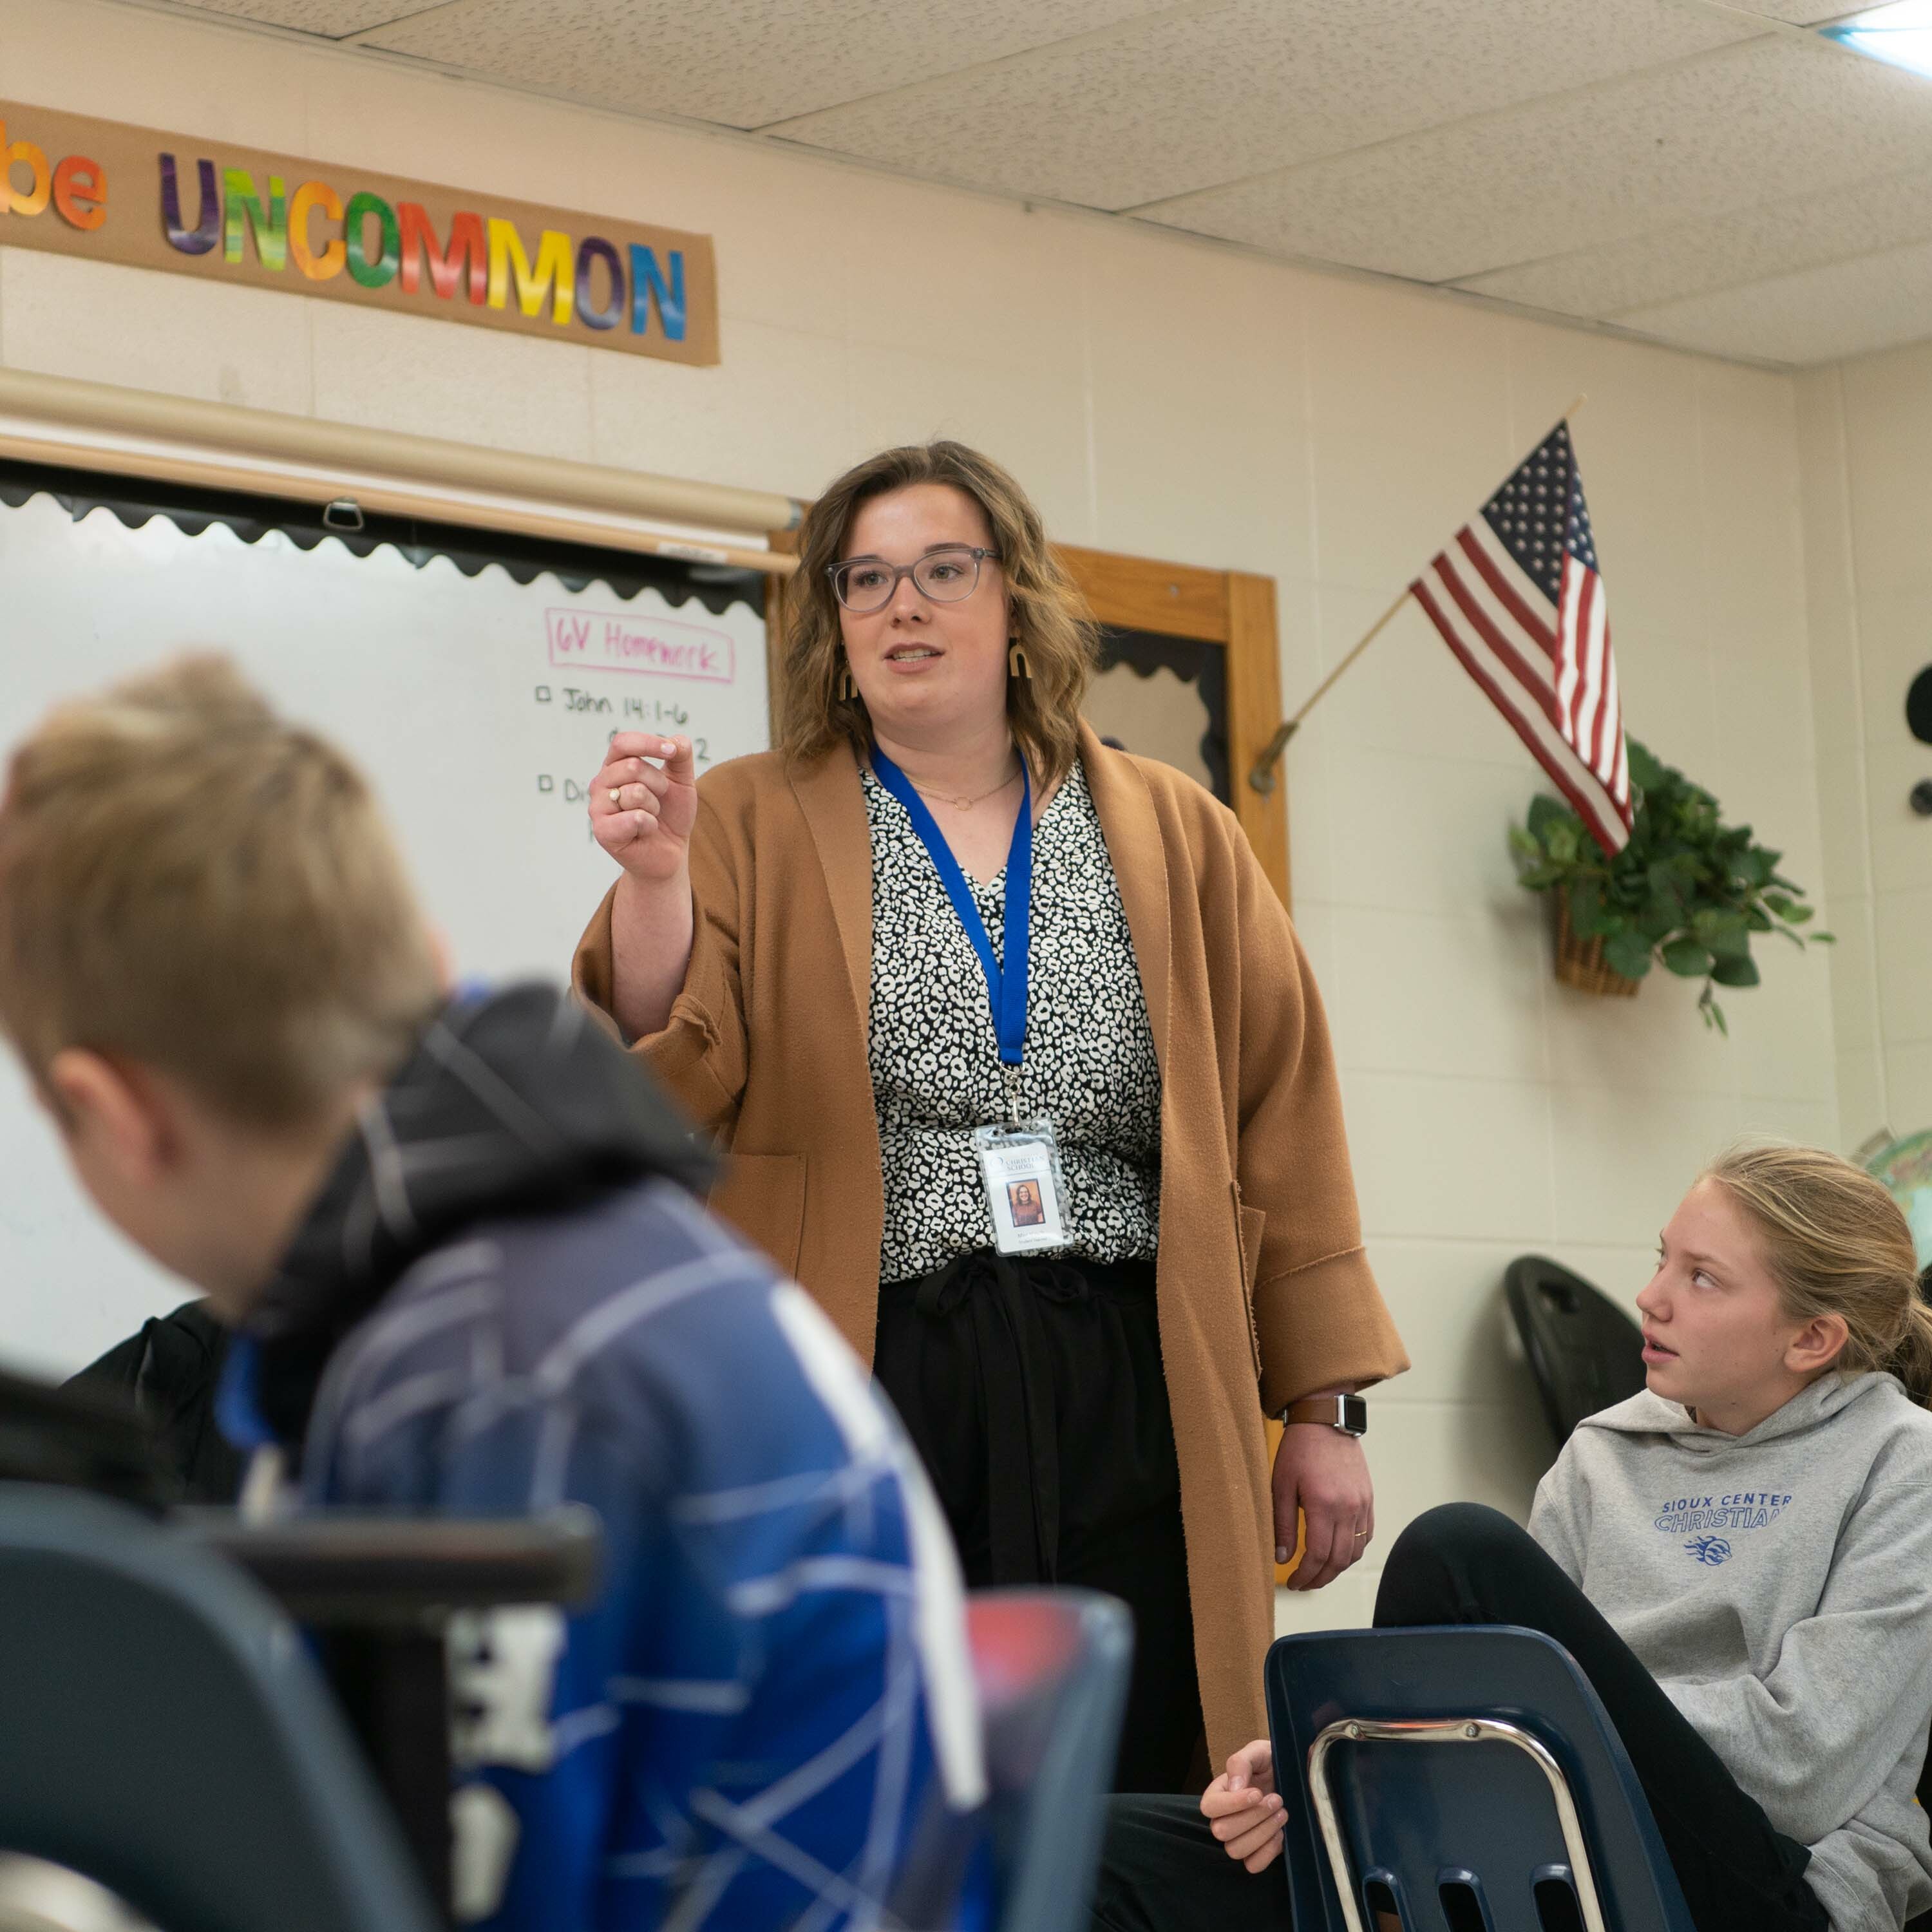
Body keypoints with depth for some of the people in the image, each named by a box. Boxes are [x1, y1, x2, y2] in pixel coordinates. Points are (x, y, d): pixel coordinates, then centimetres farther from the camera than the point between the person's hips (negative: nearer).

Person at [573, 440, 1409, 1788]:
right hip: (858, 1408, -1)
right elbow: (674, 1083, -4)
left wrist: (1321, 1407, 6)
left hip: (1128, 1418, 2)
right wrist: (654, 879, -20)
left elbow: (1282, 1117, 10)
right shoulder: (749, 827, 8)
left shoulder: (1174, 836, 12)